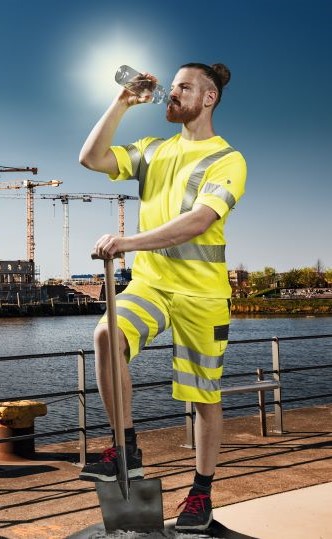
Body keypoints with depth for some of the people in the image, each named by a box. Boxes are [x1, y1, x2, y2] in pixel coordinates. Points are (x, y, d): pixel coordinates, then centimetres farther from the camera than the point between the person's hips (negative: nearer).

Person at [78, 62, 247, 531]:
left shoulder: (228, 159, -4)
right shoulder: (153, 150, 13)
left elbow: (199, 220, -19)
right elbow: (91, 158, 4)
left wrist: (131, 241, -28)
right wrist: (122, 104, 2)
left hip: (201, 291, -3)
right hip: (149, 280, 4)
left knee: (205, 396, 3)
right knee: (106, 334, -26)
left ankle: (201, 494, 21)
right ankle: (127, 453, -12)